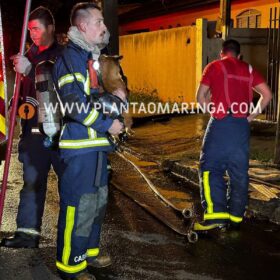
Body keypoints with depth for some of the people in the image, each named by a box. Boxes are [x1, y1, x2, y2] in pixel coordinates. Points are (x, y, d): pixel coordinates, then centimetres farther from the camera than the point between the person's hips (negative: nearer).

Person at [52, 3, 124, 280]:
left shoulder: (91, 57, 18)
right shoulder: (70, 57, -12)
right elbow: (74, 102, -22)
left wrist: (113, 95, 7)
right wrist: (107, 124, -17)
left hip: (96, 144, 10)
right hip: (79, 145, -10)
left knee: (98, 201, 19)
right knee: (79, 205, -5)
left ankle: (88, 252, 34)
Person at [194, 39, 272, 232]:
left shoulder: (214, 67, 5)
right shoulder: (248, 69, 14)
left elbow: (201, 96, 3)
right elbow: (267, 95, 10)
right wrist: (252, 115, 14)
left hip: (221, 123, -4)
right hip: (242, 125, 4)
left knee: (211, 168, 1)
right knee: (239, 172, 9)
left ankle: (216, 213, -8)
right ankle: (236, 216, 14)